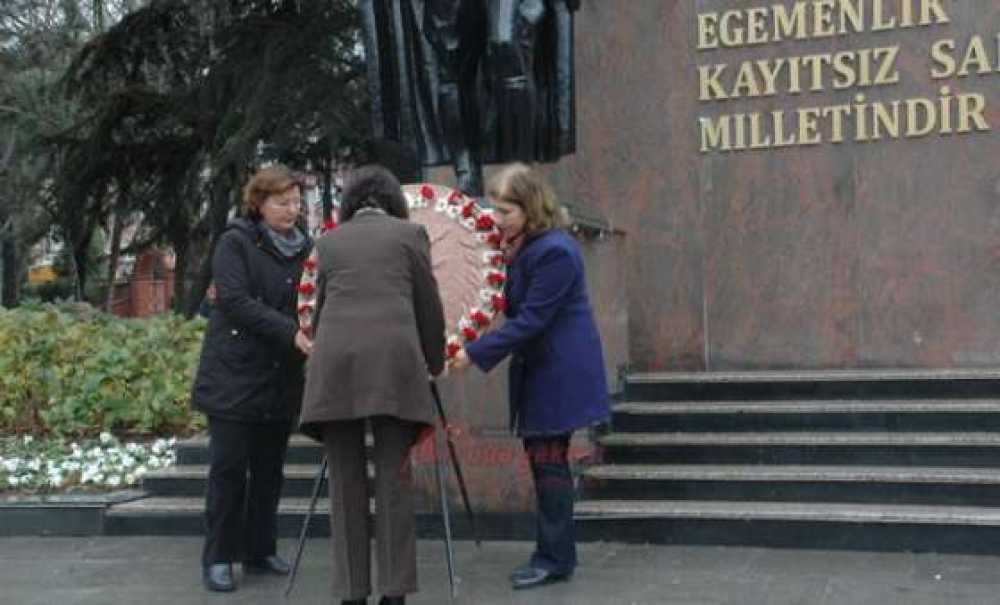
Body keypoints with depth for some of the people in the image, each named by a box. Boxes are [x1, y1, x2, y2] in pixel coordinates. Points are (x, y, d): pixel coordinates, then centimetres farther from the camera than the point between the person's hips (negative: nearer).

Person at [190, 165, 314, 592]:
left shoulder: (305, 249, 10)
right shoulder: (235, 242, -5)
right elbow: (236, 301, -16)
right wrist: (292, 333, -24)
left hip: (282, 378, 5)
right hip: (234, 375, -5)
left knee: (270, 468, 9)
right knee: (229, 466, -3)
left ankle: (260, 551, 20)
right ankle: (217, 558, 6)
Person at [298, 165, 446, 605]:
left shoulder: (329, 241, 20)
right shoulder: (410, 232, 14)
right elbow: (429, 306, 13)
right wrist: (435, 363, 26)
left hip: (335, 365, 2)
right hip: (393, 362, -2)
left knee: (345, 482, 5)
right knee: (394, 478, 2)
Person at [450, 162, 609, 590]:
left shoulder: (554, 251, -20)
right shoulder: (519, 246, 9)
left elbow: (531, 320, -22)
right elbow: (513, 308, 16)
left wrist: (476, 353, -20)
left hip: (559, 372, -9)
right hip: (538, 369, 9)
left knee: (549, 459, -4)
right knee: (542, 458, 12)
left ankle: (555, 559, 6)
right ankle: (557, 553, 22)